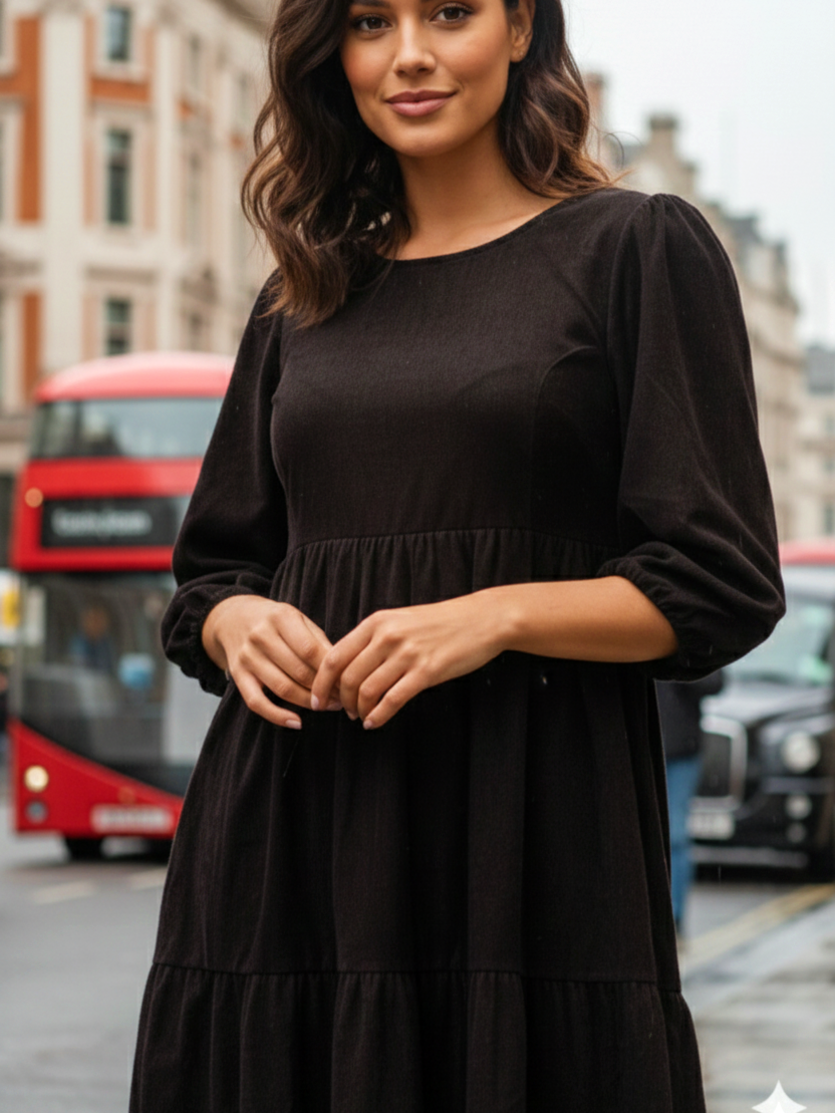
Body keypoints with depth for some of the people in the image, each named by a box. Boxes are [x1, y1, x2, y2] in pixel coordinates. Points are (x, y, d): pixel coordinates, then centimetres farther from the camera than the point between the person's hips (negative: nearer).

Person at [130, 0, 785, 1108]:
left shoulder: (638, 249, 2)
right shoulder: (299, 304, 17)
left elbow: (725, 589, -2)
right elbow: (211, 568, 21)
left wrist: (499, 614, -16)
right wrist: (236, 624, -2)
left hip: (533, 836, -4)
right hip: (290, 835, 4)